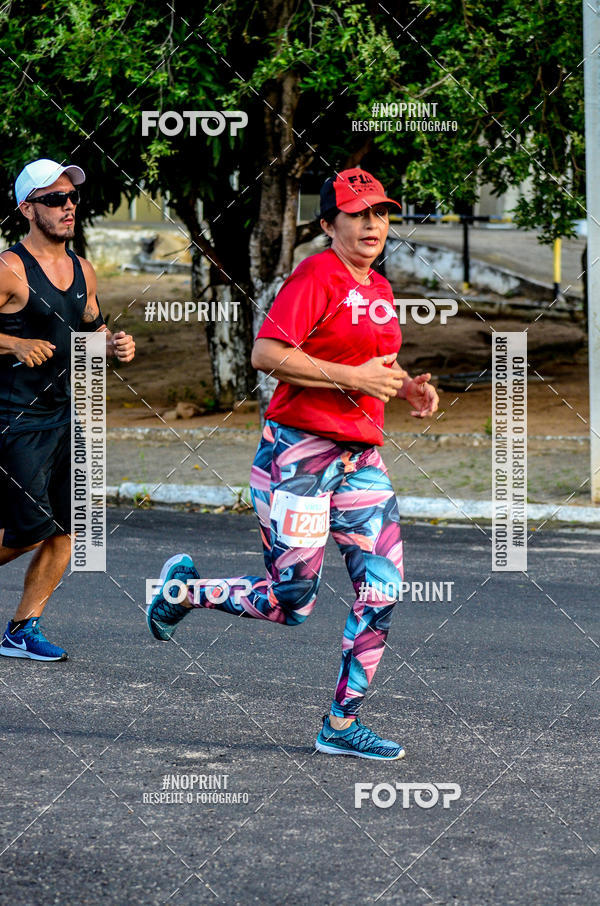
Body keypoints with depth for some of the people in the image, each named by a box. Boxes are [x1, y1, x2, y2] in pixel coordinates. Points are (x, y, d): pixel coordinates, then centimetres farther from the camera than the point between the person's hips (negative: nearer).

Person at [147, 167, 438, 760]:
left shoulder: (379, 290, 15)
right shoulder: (317, 275, -11)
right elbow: (266, 354, -20)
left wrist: (406, 386, 11)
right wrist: (353, 378, -20)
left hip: (360, 459, 8)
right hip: (298, 454, -8)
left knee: (382, 592, -1)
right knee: (291, 605, -5)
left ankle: (342, 725, 10)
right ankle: (184, 588, 21)